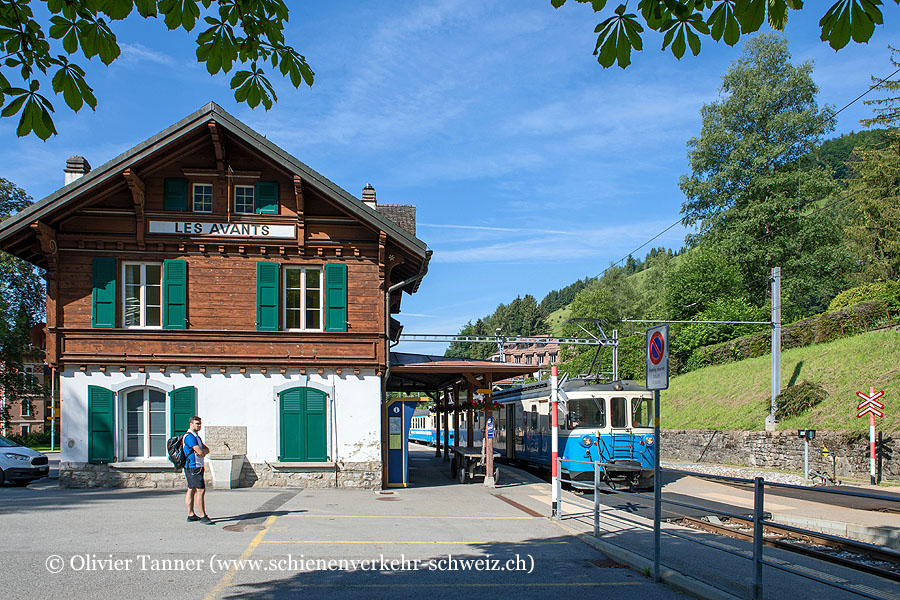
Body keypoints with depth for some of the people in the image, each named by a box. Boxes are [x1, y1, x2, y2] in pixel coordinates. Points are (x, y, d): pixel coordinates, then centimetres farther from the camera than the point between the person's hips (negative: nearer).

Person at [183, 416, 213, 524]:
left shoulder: (196, 436, 19)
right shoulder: (189, 436, -15)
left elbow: (206, 450, 12)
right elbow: (200, 452, -21)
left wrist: (202, 451, -10)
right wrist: (202, 452, 2)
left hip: (197, 467, 10)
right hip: (193, 467, -10)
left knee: (191, 490, 12)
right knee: (201, 490, -11)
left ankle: (191, 515, 16)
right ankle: (203, 516, -11)